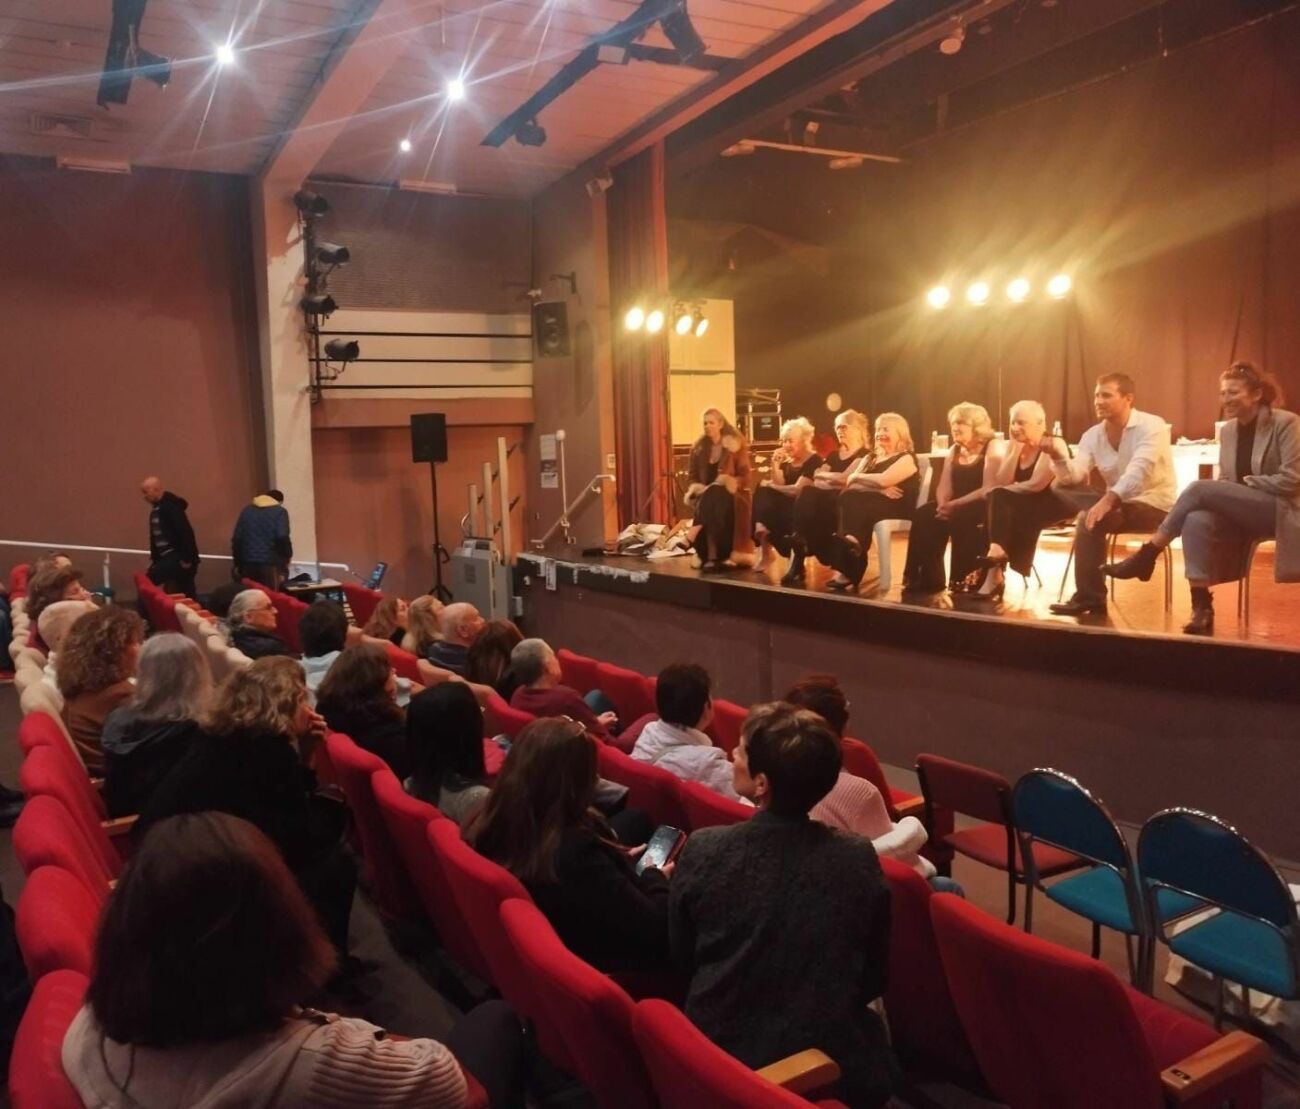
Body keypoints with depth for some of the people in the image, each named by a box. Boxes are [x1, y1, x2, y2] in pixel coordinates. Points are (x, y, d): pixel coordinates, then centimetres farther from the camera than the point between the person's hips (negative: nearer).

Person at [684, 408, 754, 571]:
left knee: (712, 502, -37)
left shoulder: (736, 446, -2)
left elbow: (745, 477, -4)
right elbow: (693, 477, 11)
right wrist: (699, 489, -11)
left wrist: (726, 483, -20)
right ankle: (710, 555, -38)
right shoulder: (699, 448, 10)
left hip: (731, 494, -3)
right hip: (706, 495, 3)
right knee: (706, 503, -33)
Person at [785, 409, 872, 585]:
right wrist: (835, 481, -9)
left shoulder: (864, 455, 2)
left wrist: (824, 475, 5)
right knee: (807, 492, -28)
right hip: (826, 500, 6)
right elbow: (817, 481, 10)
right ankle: (799, 550, -36)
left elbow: (845, 478, -12)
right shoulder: (833, 455, 24)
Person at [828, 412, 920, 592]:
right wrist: (878, 489, -10)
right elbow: (850, 482, 6)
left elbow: (883, 480, -17)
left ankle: (847, 571, -39)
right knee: (848, 498, -29)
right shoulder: (871, 457, 24)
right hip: (868, 505, 6)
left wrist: (857, 477, 0)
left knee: (853, 502, -32)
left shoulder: (907, 458, 2)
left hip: (896, 508, -6)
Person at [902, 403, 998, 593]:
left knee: (958, 519, -36)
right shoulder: (955, 450, 16)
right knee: (923, 516, -21)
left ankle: (962, 580, -24)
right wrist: (943, 505, -14)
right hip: (955, 507, 6)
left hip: (981, 508, -6)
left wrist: (956, 505, -25)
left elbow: (989, 490, -17)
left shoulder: (992, 449, -6)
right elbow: (944, 486, 10)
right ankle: (928, 578, -17)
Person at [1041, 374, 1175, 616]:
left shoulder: (1151, 426, -14)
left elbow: (1139, 470, -31)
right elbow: (1073, 476, -11)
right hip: (1117, 503, 6)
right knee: (1060, 489, -13)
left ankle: (1090, 598, -19)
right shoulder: (1092, 435, 3)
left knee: (1091, 519, -30)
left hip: (1153, 504, -6)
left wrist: (1108, 500, -44)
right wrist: (1059, 457, -32)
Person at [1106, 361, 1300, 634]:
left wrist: (1247, 482, -12)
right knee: (1196, 520, -32)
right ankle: (1201, 608, -34)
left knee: (1199, 489, -27)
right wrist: (1215, 499, -7)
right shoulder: (1228, 430, 11)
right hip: (1243, 514, 5)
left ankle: (1146, 556, -19)